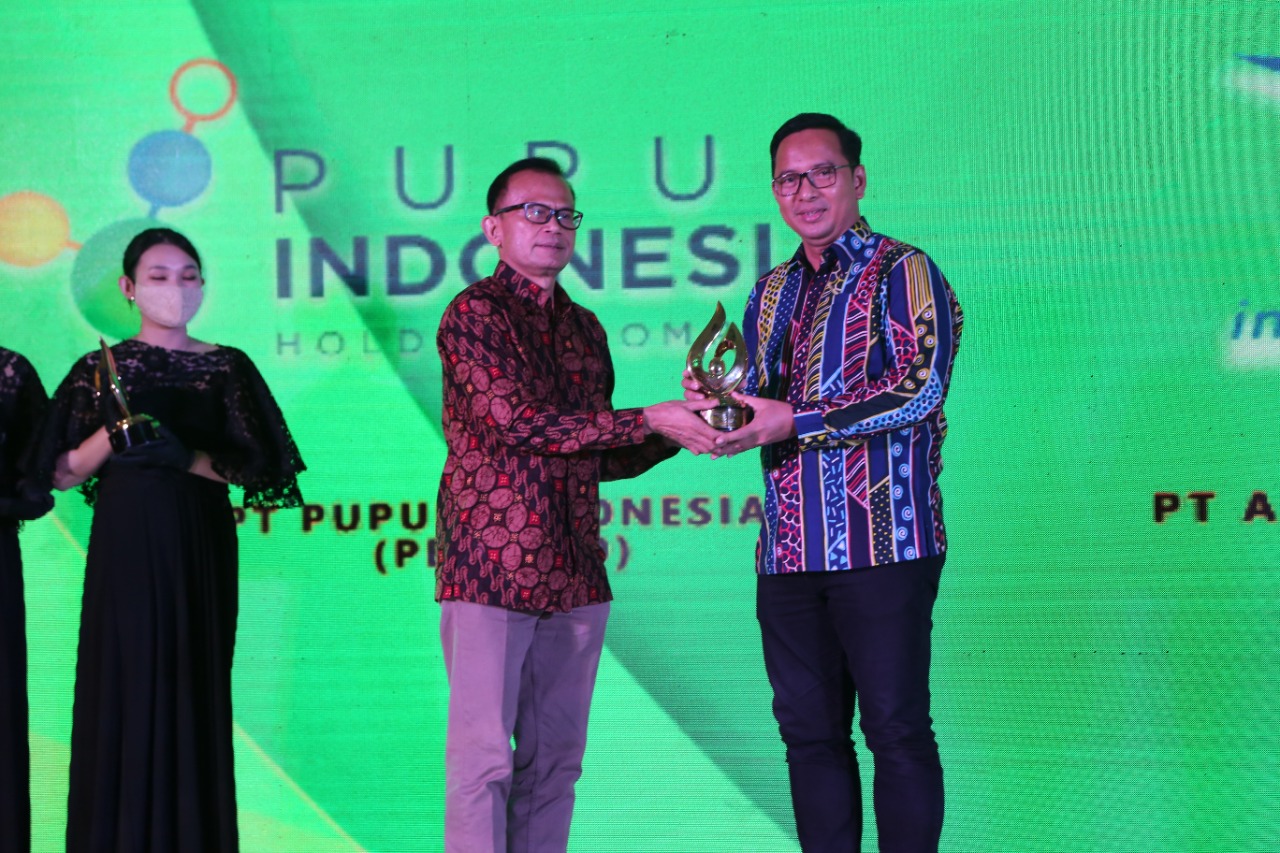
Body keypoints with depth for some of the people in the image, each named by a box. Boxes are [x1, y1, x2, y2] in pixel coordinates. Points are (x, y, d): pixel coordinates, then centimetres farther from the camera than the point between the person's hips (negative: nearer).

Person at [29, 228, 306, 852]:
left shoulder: (227, 368, 6)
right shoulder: (100, 371, 7)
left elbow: (256, 468, 1)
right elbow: (62, 473, 5)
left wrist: (186, 457, -13)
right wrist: (114, 432, -12)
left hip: (200, 542, 0)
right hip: (125, 541, 0)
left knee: (195, 686, -2)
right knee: (124, 686, -4)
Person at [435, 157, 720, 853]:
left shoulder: (585, 329, 17)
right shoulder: (473, 313, -4)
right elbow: (520, 423, -17)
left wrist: (677, 436, 3)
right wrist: (650, 419, -17)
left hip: (573, 574, 7)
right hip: (490, 566, -6)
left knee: (556, 757, 8)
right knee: (484, 755, -5)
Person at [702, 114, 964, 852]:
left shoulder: (902, 272, -2)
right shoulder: (772, 293, 19)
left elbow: (921, 388, -15)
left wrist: (794, 422, -17)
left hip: (883, 544, -7)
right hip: (789, 549, 7)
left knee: (896, 729, -4)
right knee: (810, 731, 8)